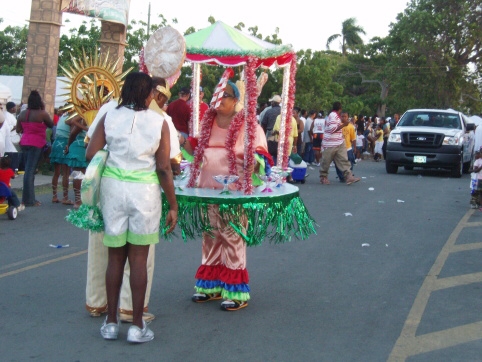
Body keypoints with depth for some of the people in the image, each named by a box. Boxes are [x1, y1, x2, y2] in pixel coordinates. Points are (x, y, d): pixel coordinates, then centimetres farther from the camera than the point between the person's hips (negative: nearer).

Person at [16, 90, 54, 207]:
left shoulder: (22, 114, 7)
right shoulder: (42, 114, -10)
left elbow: (18, 130, 10)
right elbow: (51, 125, 5)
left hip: (24, 143, 6)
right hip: (36, 144, -6)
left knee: (28, 170, 14)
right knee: (30, 170, -7)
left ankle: (27, 198, 17)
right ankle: (29, 200, -6)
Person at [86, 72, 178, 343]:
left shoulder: (110, 118, 1)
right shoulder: (158, 122, -4)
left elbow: (91, 154, -4)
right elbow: (164, 169, -6)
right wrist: (173, 205, 1)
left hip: (113, 187, 2)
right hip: (144, 190, -2)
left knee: (116, 256, 12)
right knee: (138, 258, 5)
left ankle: (111, 323, 19)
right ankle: (137, 326, 10)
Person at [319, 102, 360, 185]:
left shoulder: (335, 116, 15)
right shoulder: (333, 115, -15)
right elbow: (332, 129, -22)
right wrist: (343, 124, -19)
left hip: (339, 143, 9)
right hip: (331, 144, -9)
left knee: (344, 160, -2)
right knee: (326, 162, 5)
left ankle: (348, 177, -8)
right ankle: (323, 177, 18)